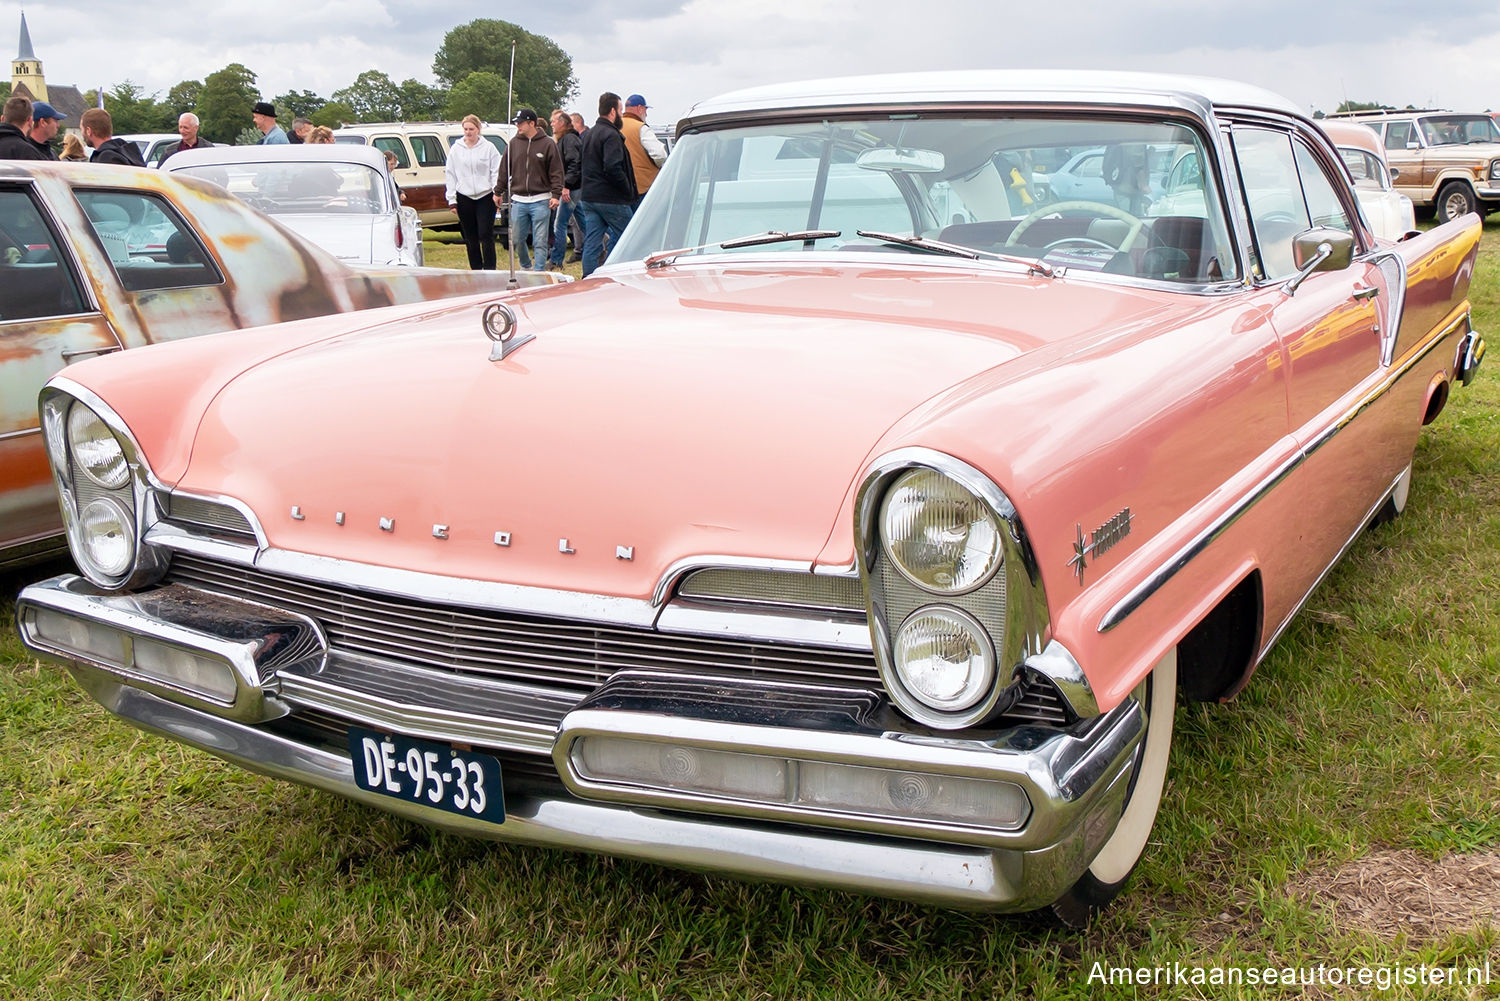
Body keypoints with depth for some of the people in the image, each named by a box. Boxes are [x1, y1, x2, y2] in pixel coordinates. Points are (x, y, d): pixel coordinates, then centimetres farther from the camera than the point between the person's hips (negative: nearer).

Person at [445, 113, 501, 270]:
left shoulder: (488, 147, 2)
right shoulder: (456, 149, 9)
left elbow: (496, 171, 2)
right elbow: (450, 175, 9)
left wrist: (497, 191, -11)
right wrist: (452, 199, 4)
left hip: (485, 197, -3)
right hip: (464, 197, 3)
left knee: (486, 236, -7)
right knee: (470, 238, 7)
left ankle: (489, 270, -2)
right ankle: (476, 270, 15)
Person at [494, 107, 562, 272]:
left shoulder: (547, 144, -2)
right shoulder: (514, 143, 7)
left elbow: (556, 172, -2)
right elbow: (504, 169, 14)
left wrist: (556, 194, -10)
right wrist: (498, 192, 15)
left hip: (540, 201, -3)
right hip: (518, 200, 4)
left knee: (540, 242, -2)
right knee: (516, 240, 9)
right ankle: (526, 266, 30)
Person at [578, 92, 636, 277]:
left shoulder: (588, 134, 17)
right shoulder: (611, 135, -13)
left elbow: (581, 167, 22)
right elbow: (613, 168, -22)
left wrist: (588, 188, 19)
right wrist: (628, 191, -13)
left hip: (589, 198, 9)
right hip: (611, 199, -8)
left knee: (591, 244, 6)